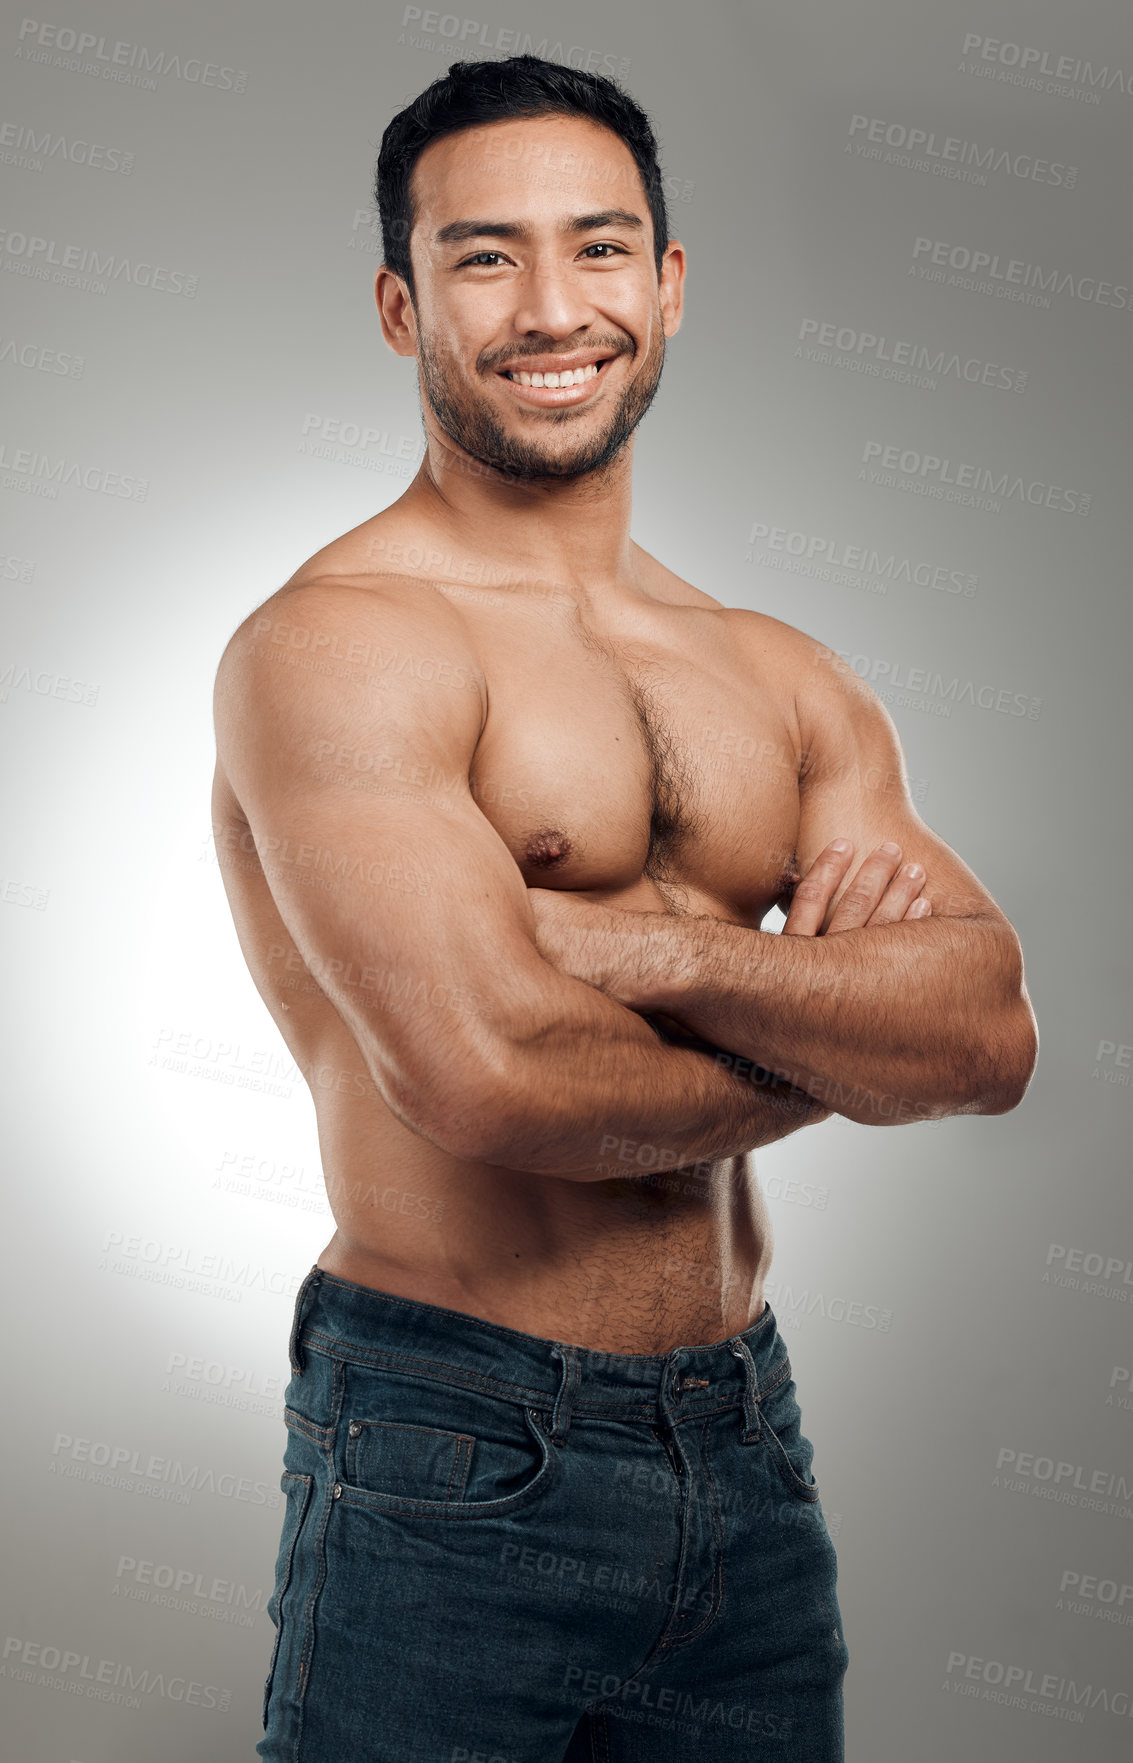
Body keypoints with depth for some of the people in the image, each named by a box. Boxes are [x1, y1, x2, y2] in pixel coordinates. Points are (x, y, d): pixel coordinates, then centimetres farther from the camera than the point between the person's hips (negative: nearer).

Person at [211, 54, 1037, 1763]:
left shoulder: (784, 678, 8)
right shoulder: (332, 643, -12)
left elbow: (994, 1032, -2)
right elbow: (487, 1078, -24)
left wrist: (662, 951, -17)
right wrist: (839, 1045, -7)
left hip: (748, 1455, 6)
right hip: (449, 1483, -5)